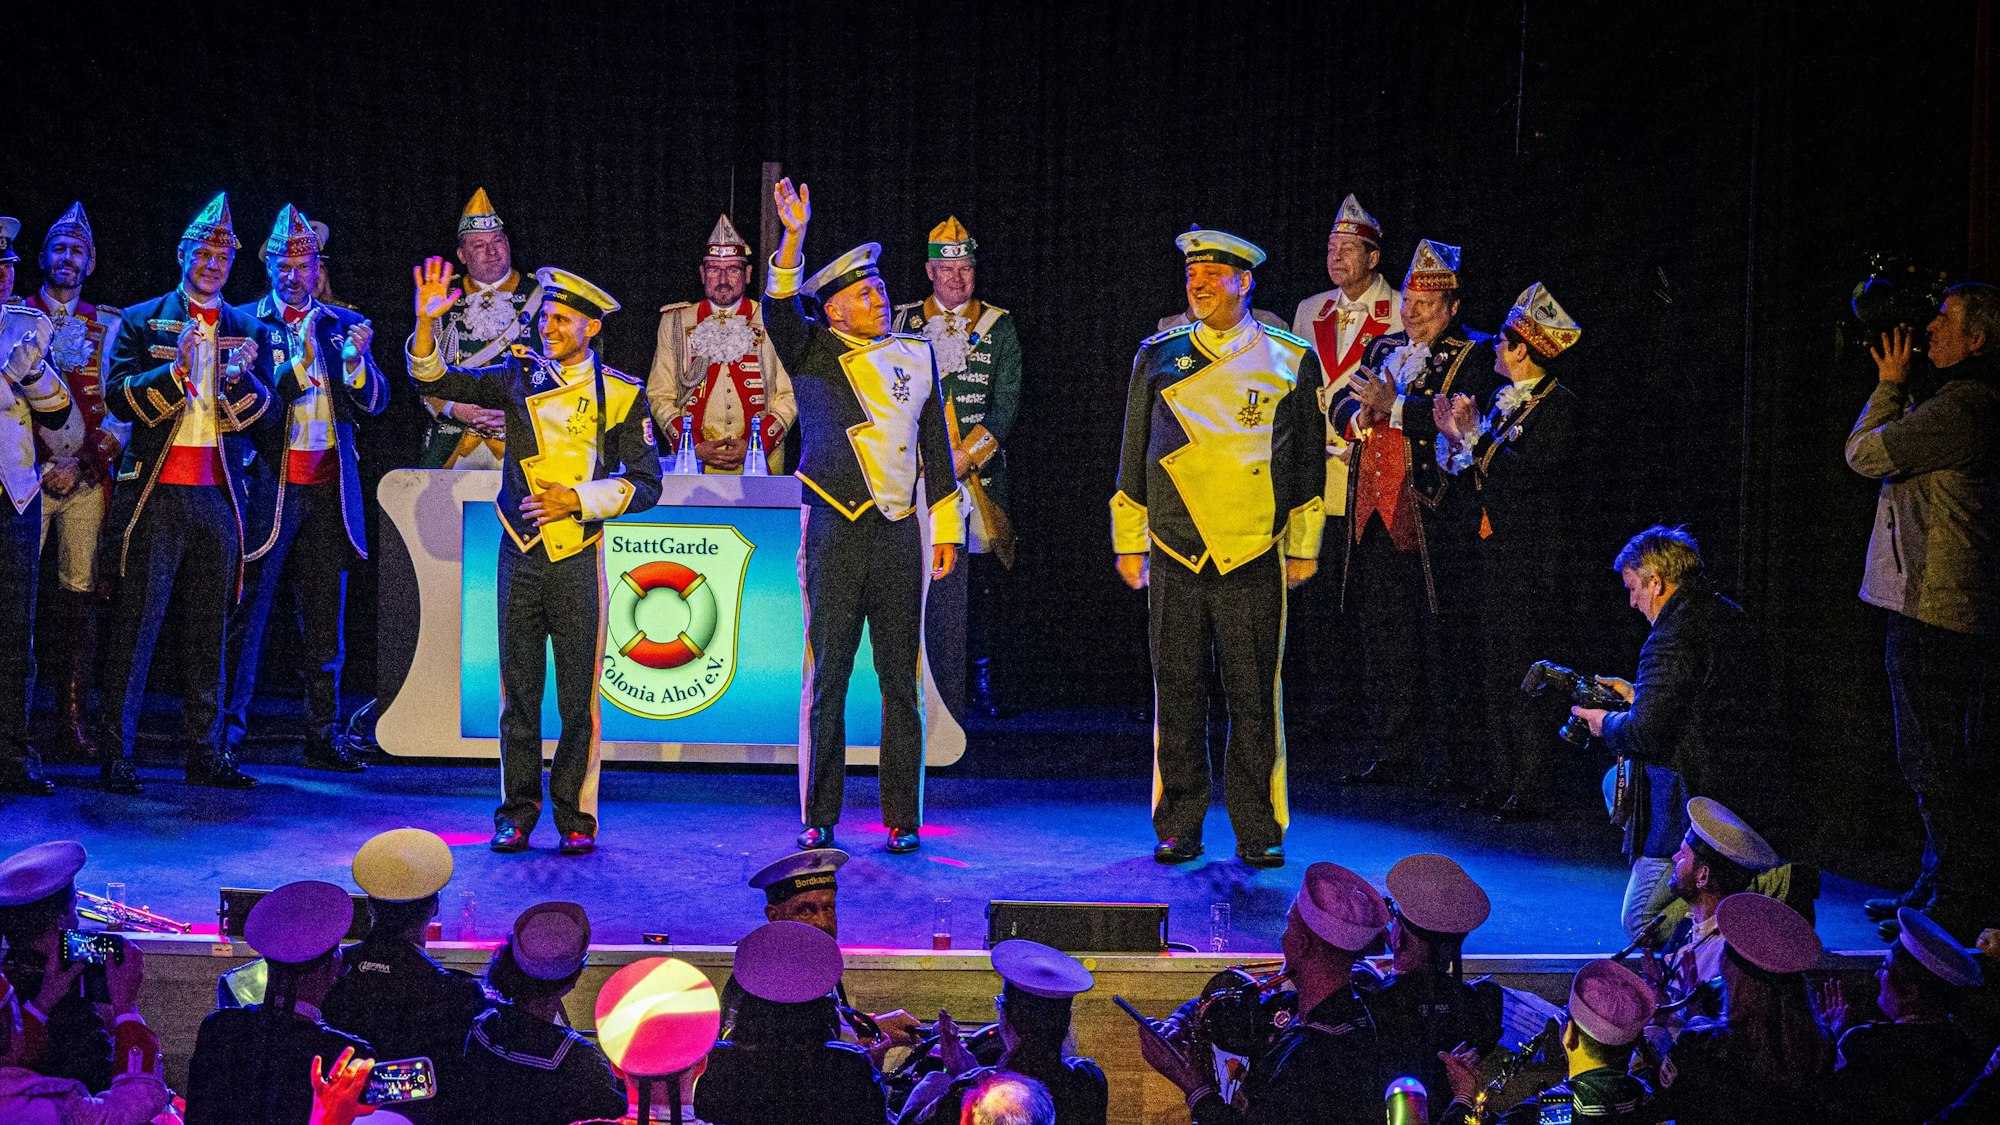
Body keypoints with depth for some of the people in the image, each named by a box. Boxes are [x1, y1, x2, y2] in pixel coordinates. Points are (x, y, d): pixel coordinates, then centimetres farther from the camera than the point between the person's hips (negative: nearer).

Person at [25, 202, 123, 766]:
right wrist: (47, 462, -6)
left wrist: (85, 462, -5)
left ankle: (74, 720, 5)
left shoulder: (109, 325, 14)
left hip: (88, 479, 1)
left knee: (81, 594, 0)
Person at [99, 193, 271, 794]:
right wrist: (177, 371, -19)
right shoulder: (141, 321, 6)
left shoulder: (246, 329, 14)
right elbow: (119, 398, -4)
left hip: (220, 496, 3)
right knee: (136, 622, -3)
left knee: (209, 628, 7)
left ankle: (205, 751, 13)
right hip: (155, 493, -3)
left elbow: (269, 413, 5)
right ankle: (116, 751, 2)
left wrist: (239, 379, -15)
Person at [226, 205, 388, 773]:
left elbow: (374, 402, 4)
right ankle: (229, 734, 7)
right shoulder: (247, 321, 2)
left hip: (329, 489, 3)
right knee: (248, 613, 0)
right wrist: (299, 364, -22)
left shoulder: (344, 324, 11)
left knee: (325, 620, 8)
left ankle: (323, 739, 15)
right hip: (268, 487, -3)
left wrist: (357, 358, -15)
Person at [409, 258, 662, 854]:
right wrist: (427, 323, -12)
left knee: (579, 693, 1)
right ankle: (518, 811, 17)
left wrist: (577, 499, -12)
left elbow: (645, 483, -1)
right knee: (517, 688, 7)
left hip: (578, 556, -2)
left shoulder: (620, 393, 1)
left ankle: (576, 816, 11)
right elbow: (436, 380, 4)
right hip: (519, 552, 2)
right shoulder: (519, 375, 7)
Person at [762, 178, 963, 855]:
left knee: (901, 682, 4)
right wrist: (794, 238, -26)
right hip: (834, 533, -2)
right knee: (826, 679, 0)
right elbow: (779, 309, -13)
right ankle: (817, 821, 9)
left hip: (899, 535, 2)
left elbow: (936, 447, 17)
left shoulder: (916, 354, 15)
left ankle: (904, 822, 12)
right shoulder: (812, 353, 7)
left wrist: (948, 529, 14)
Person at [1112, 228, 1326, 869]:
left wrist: (1304, 548, 7)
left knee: (1255, 696, 1)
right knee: (1178, 695, 5)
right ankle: (1178, 828, 16)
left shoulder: (1291, 359, 6)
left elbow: (1308, 460, 10)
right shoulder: (1157, 357, 10)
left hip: (1255, 557, -1)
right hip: (1174, 556, 1)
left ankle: (1259, 831, 13)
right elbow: (1134, 456, 13)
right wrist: (1129, 545, 10)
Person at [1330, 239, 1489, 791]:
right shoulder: (1383, 348, 19)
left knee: (1438, 639, -1)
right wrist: (1364, 413, -10)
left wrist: (1393, 406, -17)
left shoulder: (1475, 354, -1)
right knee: (1381, 638, 10)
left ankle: (1444, 757, 8)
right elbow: (1340, 407, 12)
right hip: (1375, 513, 6)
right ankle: (1392, 751, 19)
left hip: (1434, 518, -6)